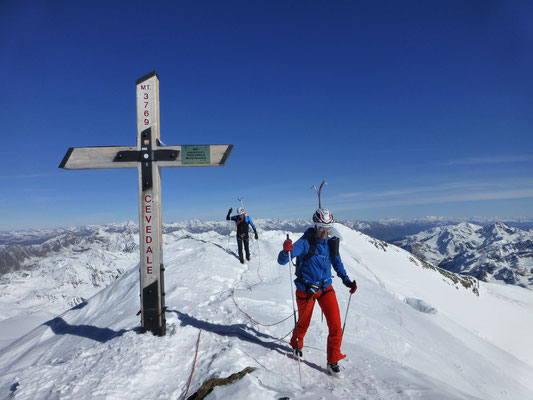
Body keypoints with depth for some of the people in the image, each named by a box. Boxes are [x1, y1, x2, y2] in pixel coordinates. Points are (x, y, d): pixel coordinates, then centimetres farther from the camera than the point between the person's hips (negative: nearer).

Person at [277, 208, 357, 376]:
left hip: (326, 288, 4)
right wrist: (286, 250, -51)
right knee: (303, 323, 17)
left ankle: (333, 361, 17)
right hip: (306, 290, -3)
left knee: (335, 325, -4)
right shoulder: (305, 242, -21)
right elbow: (282, 261, -29)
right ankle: (296, 345, 49)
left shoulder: (331, 242, -4)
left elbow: (337, 263, 14)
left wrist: (347, 280, 3)